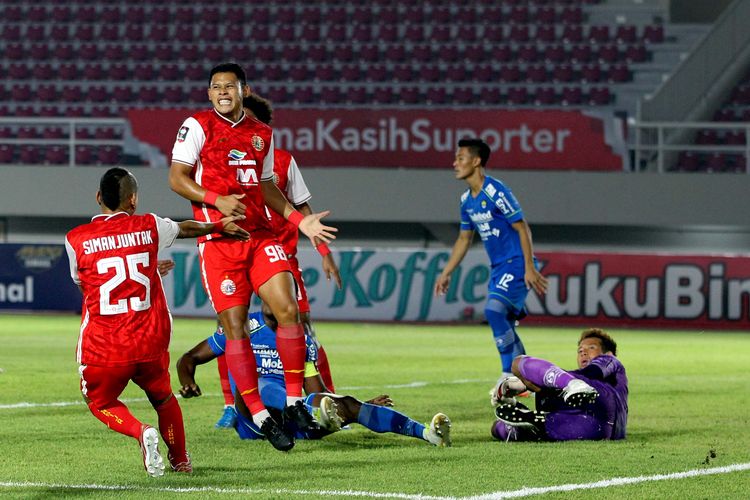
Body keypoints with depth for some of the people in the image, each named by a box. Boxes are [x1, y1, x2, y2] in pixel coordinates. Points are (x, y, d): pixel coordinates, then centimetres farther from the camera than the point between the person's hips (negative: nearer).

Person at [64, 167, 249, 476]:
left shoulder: (76, 239, -3)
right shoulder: (149, 227, 2)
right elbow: (186, 229, 25)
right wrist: (220, 226, 48)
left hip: (102, 348, -2)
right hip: (151, 346, 2)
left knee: (101, 403, 19)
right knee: (163, 398, 29)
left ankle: (140, 431, -8)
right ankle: (181, 460, 34)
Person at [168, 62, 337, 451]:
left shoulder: (262, 134, 14)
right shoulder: (198, 126, -1)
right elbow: (177, 178, -4)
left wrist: (299, 220, 14)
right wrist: (217, 200, -18)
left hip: (261, 236, 4)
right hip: (218, 241, -4)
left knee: (288, 309, -11)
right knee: (235, 328, -4)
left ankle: (294, 403, 0)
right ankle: (260, 417, 2)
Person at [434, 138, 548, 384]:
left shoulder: (496, 193, -16)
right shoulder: (467, 200, 10)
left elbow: (522, 229, -17)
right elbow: (464, 239, 22)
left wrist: (529, 269, -21)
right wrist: (446, 273, 21)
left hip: (517, 264, -9)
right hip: (498, 268, 9)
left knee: (494, 310, -23)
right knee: (504, 327, 7)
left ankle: (510, 376, -18)